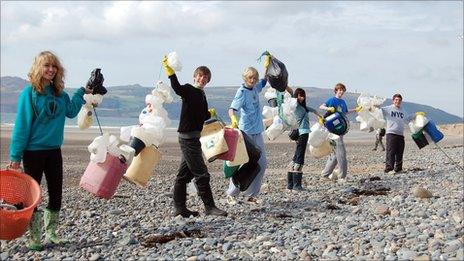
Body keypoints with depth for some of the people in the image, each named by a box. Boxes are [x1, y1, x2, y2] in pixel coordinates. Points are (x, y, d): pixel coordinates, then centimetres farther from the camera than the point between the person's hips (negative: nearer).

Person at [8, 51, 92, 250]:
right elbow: (22, 124, -13)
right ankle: (34, 238, 14)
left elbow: (71, 111, 15)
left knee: (56, 193, 10)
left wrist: (82, 92, 9)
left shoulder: (59, 93, 5)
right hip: (33, 150, -6)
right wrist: (15, 156, -14)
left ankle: (51, 233, 25)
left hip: (54, 150, 6)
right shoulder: (29, 92, -11)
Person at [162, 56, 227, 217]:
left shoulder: (202, 95, 16)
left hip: (193, 138, 9)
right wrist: (170, 72, -42)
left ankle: (179, 208, 18)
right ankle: (209, 207, -2)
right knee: (201, 174, -8)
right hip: (187, 137, -9)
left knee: (185, 174, 12)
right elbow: (177, 89, -33)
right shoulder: (189, 89, -9)